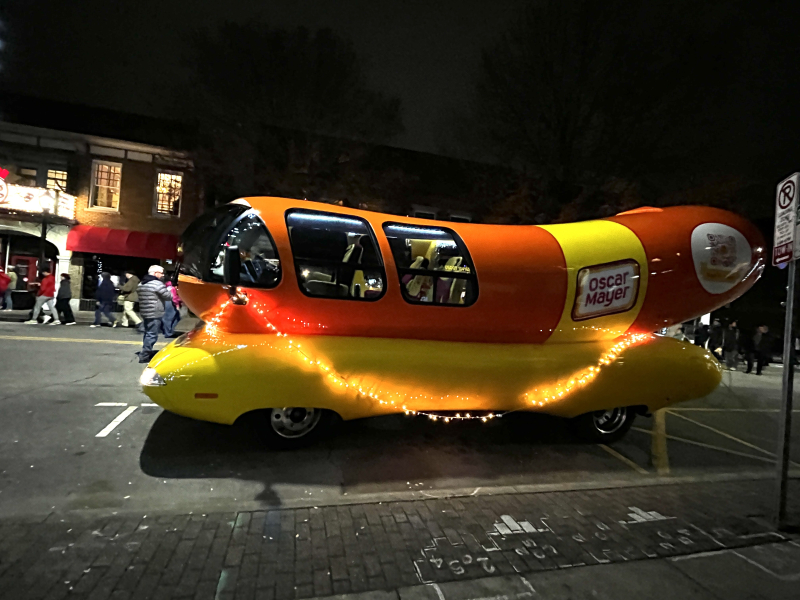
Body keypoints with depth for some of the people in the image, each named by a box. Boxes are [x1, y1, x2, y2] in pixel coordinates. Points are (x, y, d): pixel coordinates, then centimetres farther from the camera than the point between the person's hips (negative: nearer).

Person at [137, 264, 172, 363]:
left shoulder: (141, 284, 15)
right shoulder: (158, 284, -14)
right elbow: (169, 297, -12)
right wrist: (169, 290, 9)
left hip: (145, 312, 10)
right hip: (155, 313, -10)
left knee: (148, 333, 20)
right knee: (152, 335, -5)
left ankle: (146, 352, 28)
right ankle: (144, 356, -4)